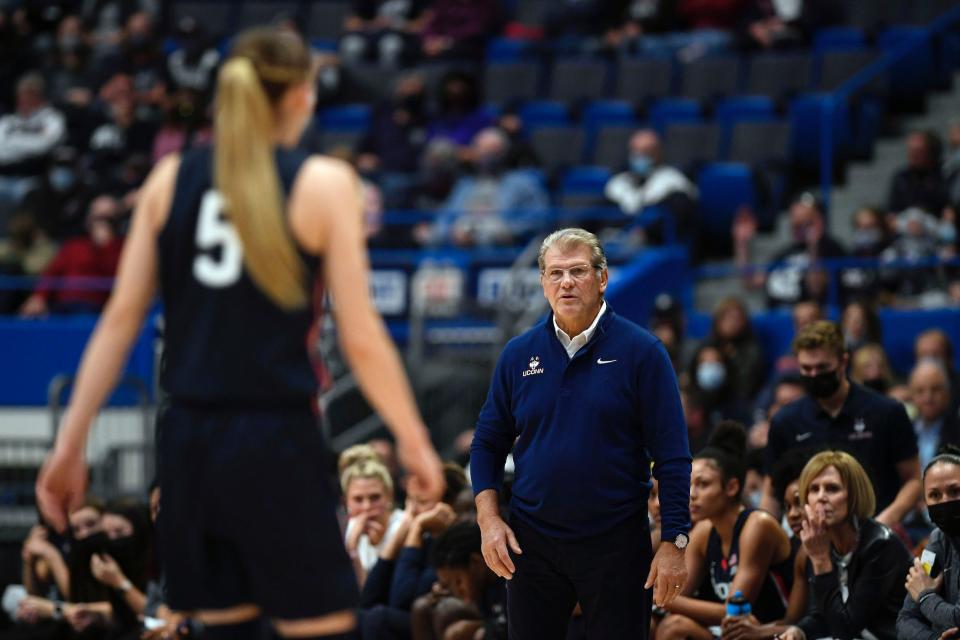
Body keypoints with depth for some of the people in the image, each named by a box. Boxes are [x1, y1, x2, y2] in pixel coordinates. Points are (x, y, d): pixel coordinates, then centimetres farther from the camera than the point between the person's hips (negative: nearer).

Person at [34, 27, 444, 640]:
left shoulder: (171, 179, 8)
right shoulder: (323, 184, -3)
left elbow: (120, 319, 5)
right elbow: (361, 340, -6)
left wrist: (72, 442, 9)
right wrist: (415, 443, 5)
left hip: (188, 437, 5)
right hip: (276, 439, -5)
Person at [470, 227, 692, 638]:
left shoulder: (641, 352, -5)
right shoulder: (518, 355, 5)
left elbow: (672, 454, -7)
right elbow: (488, 444, 12)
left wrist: (674, 542, -13)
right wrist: (489, 520, -2)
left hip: (616, 543, -3)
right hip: (532, 541, 3)